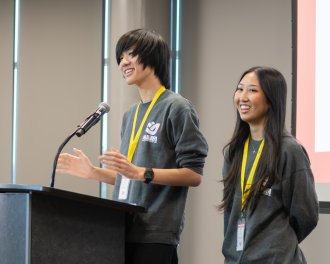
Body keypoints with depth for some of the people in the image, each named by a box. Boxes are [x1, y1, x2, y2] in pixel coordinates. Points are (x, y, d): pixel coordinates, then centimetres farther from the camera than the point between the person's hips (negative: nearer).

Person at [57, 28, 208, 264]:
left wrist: (140, 172, -20)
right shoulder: (131, 114, 19)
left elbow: (193, 174, -11)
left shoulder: (177, 108, -4)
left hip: (154, 236, -7)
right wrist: (93, 172, 12)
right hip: (124, 232, 7)